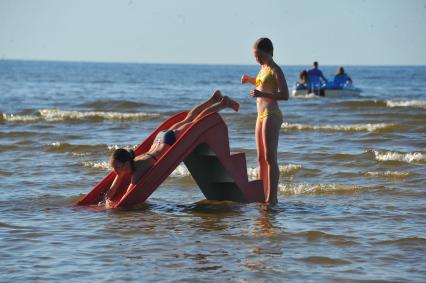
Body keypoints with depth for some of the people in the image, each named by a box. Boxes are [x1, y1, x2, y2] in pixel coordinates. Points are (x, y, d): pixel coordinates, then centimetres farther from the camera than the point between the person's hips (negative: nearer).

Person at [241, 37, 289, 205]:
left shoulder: (275, 70, -10)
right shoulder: (263, 69, 16)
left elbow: (285, 95, -19)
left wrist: (262, 94, -28)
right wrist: (250, 80, 20)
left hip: (271, 115, -10)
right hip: (261, 116, 10)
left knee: (270, 158, -12)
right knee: (261, 159, 10)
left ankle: (272, 197, -14)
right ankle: (263, 196, 15)